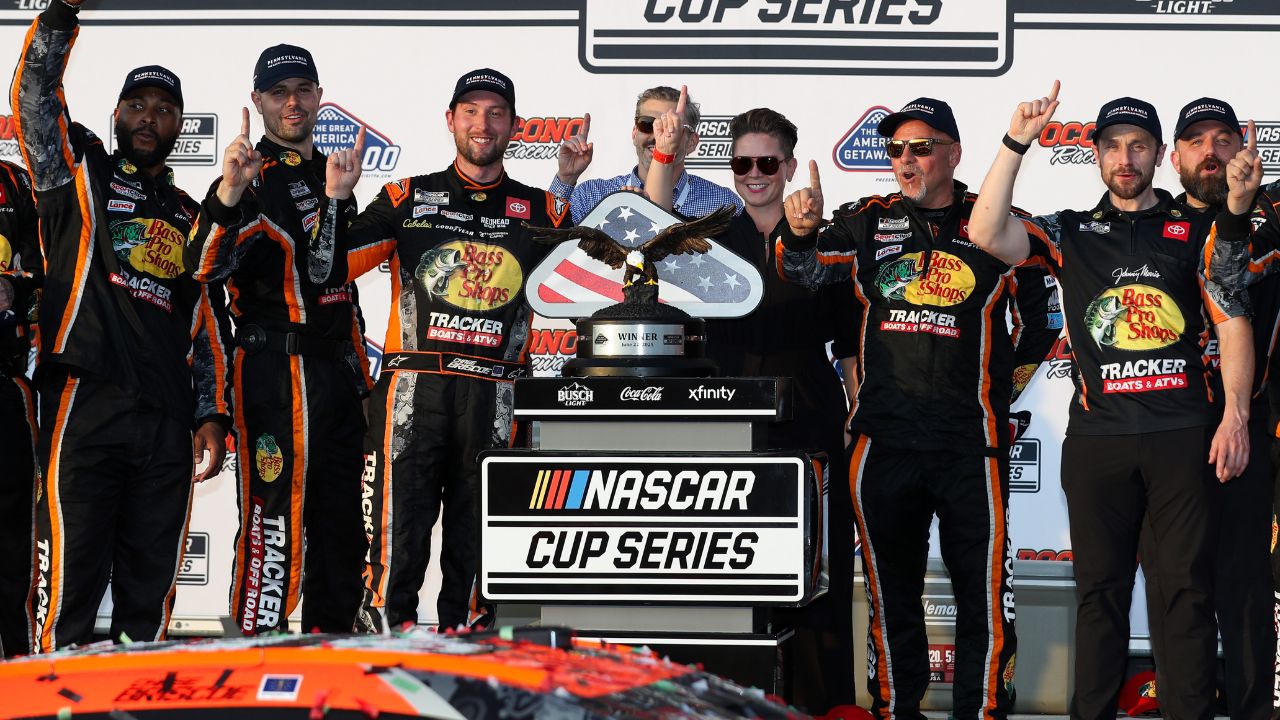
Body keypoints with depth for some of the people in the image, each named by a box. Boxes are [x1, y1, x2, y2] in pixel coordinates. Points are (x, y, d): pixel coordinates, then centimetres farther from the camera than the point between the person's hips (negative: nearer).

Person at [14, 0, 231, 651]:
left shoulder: (190, 218, 23)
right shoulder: (80, 172, 12)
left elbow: (208, 325, 22)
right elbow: (35, 92, -3)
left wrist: (213, 414, 11)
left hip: (166, 422, 5)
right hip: (85, 404, -4)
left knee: (150, 592, 6)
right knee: (70, 580, -9)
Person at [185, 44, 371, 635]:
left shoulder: (328, 173, 18)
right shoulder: (258, 177, -8)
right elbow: (207, 266, -25)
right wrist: (230, 192, -39)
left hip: (337, 365, 8)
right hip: (277, 368, -8)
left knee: (340, 522, 12)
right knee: (277, 519, -12)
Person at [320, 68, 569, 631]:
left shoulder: (542, 211, 16)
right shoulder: (407, 199, 12)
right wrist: (335, 197, -7)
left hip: (495, 395, 2)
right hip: (414, 386, -1)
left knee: (476, 548, 4)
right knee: (398, 542, -8)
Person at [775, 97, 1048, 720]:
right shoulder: (868, 221, 9)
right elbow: (807, 268, -2)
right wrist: (800, 231, -22)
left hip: (970, 440, -2)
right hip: (883, 435, 2)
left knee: (983, 585, -2)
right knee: (890, 584, 9)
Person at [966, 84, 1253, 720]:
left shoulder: (1197, 231, 9)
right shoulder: (1071, 234, 12)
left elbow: (1233, 327, 6)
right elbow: (986, 233, -4)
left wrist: (1234, 417, -5)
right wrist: (1016, 144, -10)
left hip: (1184, 436, -1)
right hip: (1097, 436, 1)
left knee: (1188, 588, -2)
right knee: (1100, 589, 6)